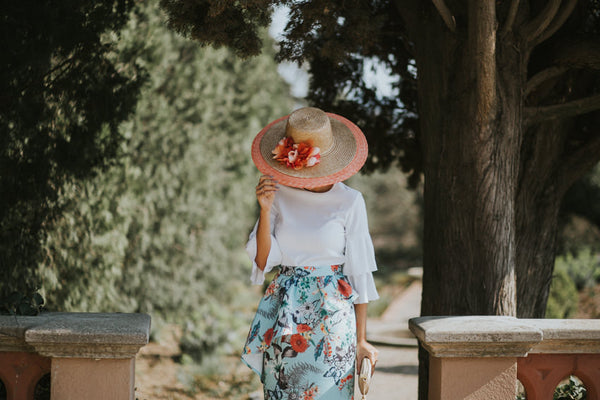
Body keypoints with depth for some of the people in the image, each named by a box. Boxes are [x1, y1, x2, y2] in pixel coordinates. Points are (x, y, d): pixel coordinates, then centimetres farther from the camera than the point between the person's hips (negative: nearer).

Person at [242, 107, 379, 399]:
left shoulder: (349, 202, -5)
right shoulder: (278, 195, 3)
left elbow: (359, 275, -1)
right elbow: (263, 261, 0)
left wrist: (361, 339, -1)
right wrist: (265, 210, -12)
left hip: (331, 314, -3)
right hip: (285, 316, 3)